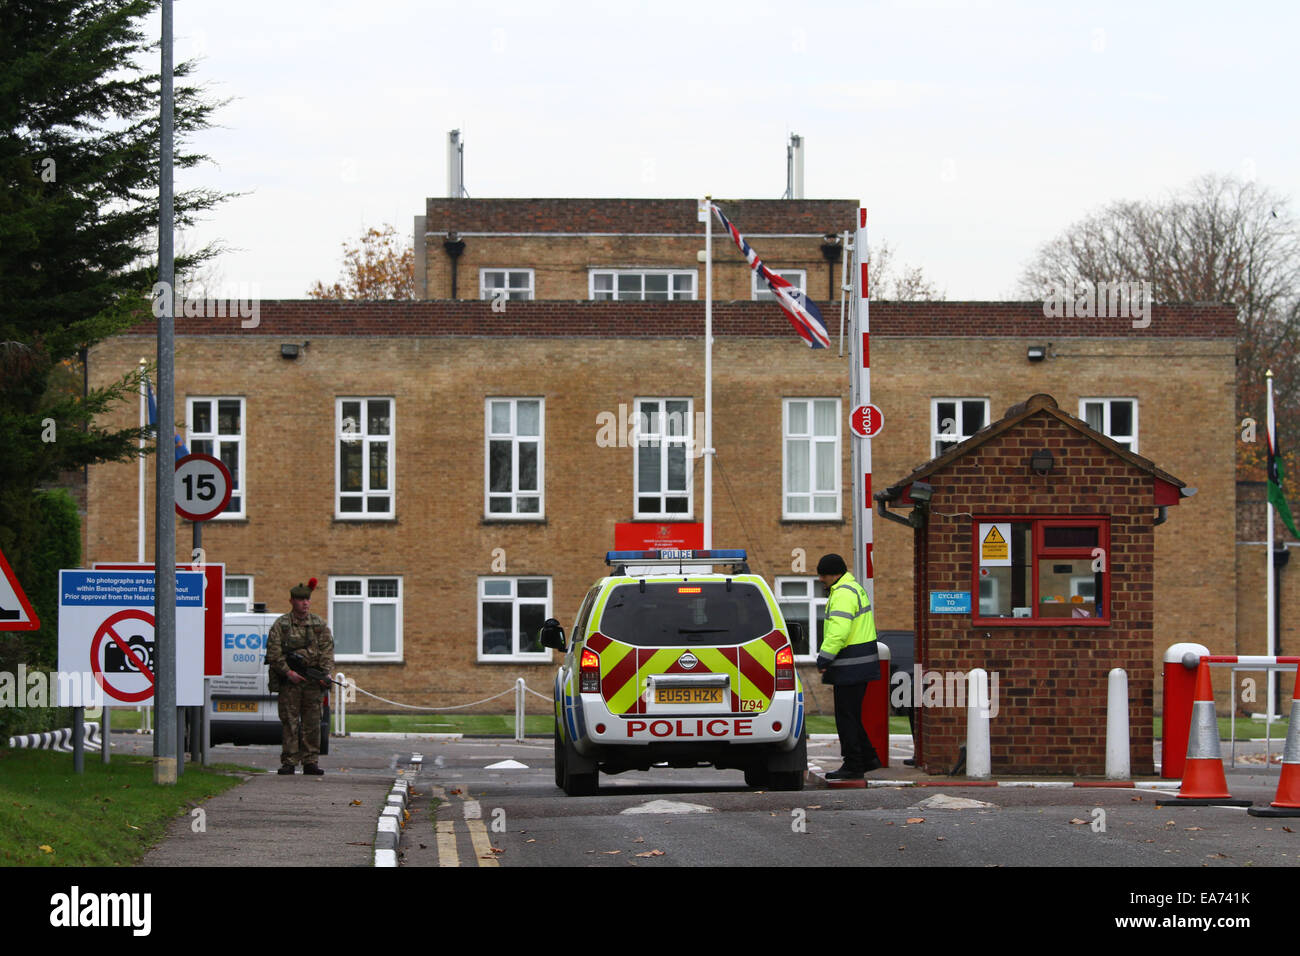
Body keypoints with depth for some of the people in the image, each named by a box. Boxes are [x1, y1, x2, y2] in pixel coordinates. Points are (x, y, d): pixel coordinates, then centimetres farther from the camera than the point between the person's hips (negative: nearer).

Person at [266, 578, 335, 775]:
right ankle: (289, 762, 1)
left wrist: (327, 673, -10)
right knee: (289, 722, -2)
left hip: (313, 682, 2)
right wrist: (288, 672, -12)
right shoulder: (281, 624, 2)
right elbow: (274, 653, -3)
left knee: (312, 723, 3)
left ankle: (310, 762, 7)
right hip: (289, 682, -2)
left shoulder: (320, 625, 10)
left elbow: (327, 651, 5)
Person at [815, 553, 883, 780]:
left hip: (850, 667, -11)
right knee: (850, 714, 17)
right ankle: (868, 758, 20)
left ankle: (853, 766, -2)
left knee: (846, 716, -5)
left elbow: (839, 632, -26)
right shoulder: (854, 588, 18)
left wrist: (824, 659, -22)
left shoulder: (843, 594, -18)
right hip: (859, 665, 11)